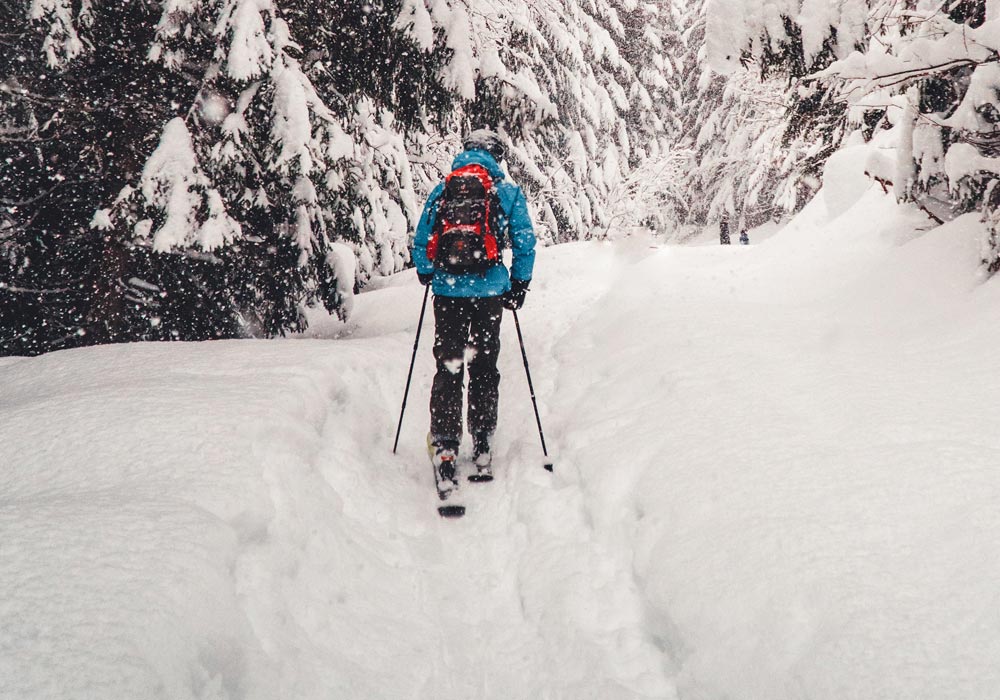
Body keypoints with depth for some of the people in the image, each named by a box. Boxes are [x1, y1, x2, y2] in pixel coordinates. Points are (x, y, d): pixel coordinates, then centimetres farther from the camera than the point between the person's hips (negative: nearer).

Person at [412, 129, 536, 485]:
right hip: (490, 292, -1)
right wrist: (519, 285, 13)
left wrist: (426, 274, 24)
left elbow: (421, 241, 7)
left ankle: (444, 449, 1)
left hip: (447, 291, 1)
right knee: (484, 369, 11)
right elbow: (525, 243, 2)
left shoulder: (441, 191, 5)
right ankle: (482, 448, 14)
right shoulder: (508, 191, 2)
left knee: (447, 368, 7)